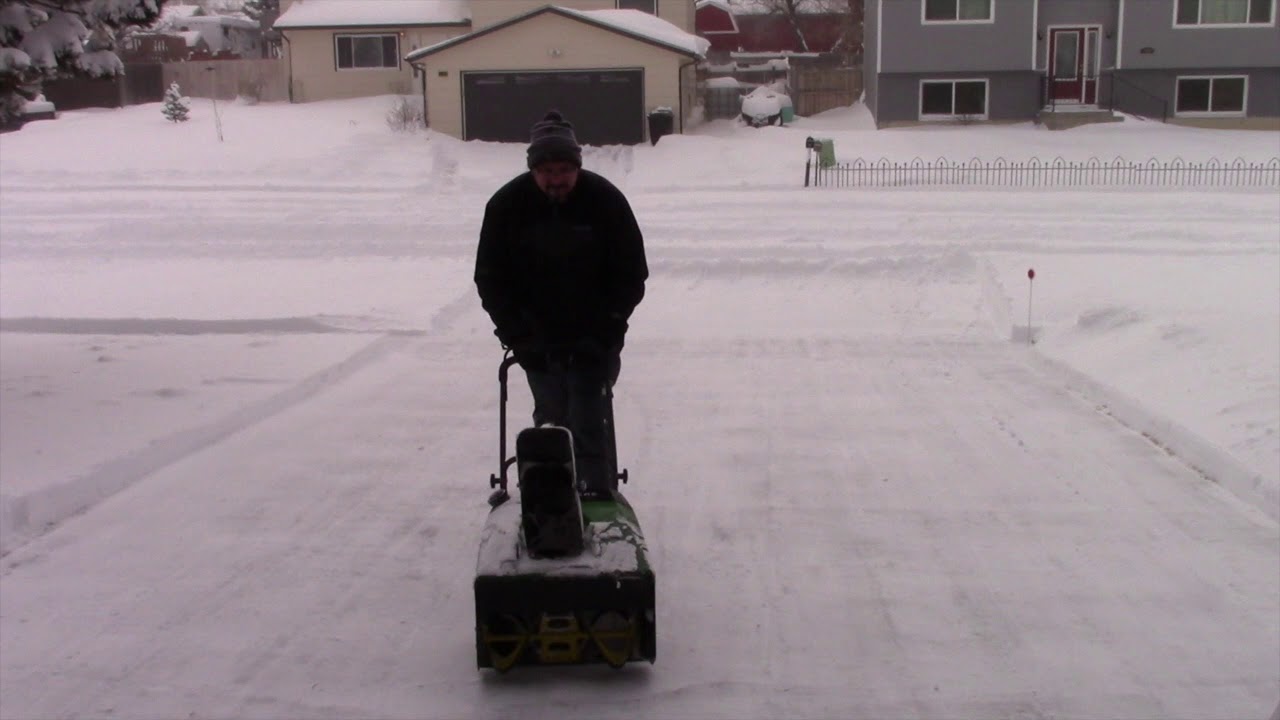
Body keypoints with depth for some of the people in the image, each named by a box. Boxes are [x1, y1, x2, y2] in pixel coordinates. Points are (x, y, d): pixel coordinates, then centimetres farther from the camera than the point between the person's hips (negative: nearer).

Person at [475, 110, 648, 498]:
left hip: (594, 340, -2)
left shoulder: (606, 200, -11)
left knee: (590, 423, -7)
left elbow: (632, 274, -6)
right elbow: (490, 279, -2)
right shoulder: (506, 205, -8)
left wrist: (605, 329, -15)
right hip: (538, 340, 2)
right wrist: (517, 334, -12)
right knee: (550, 421, 10)